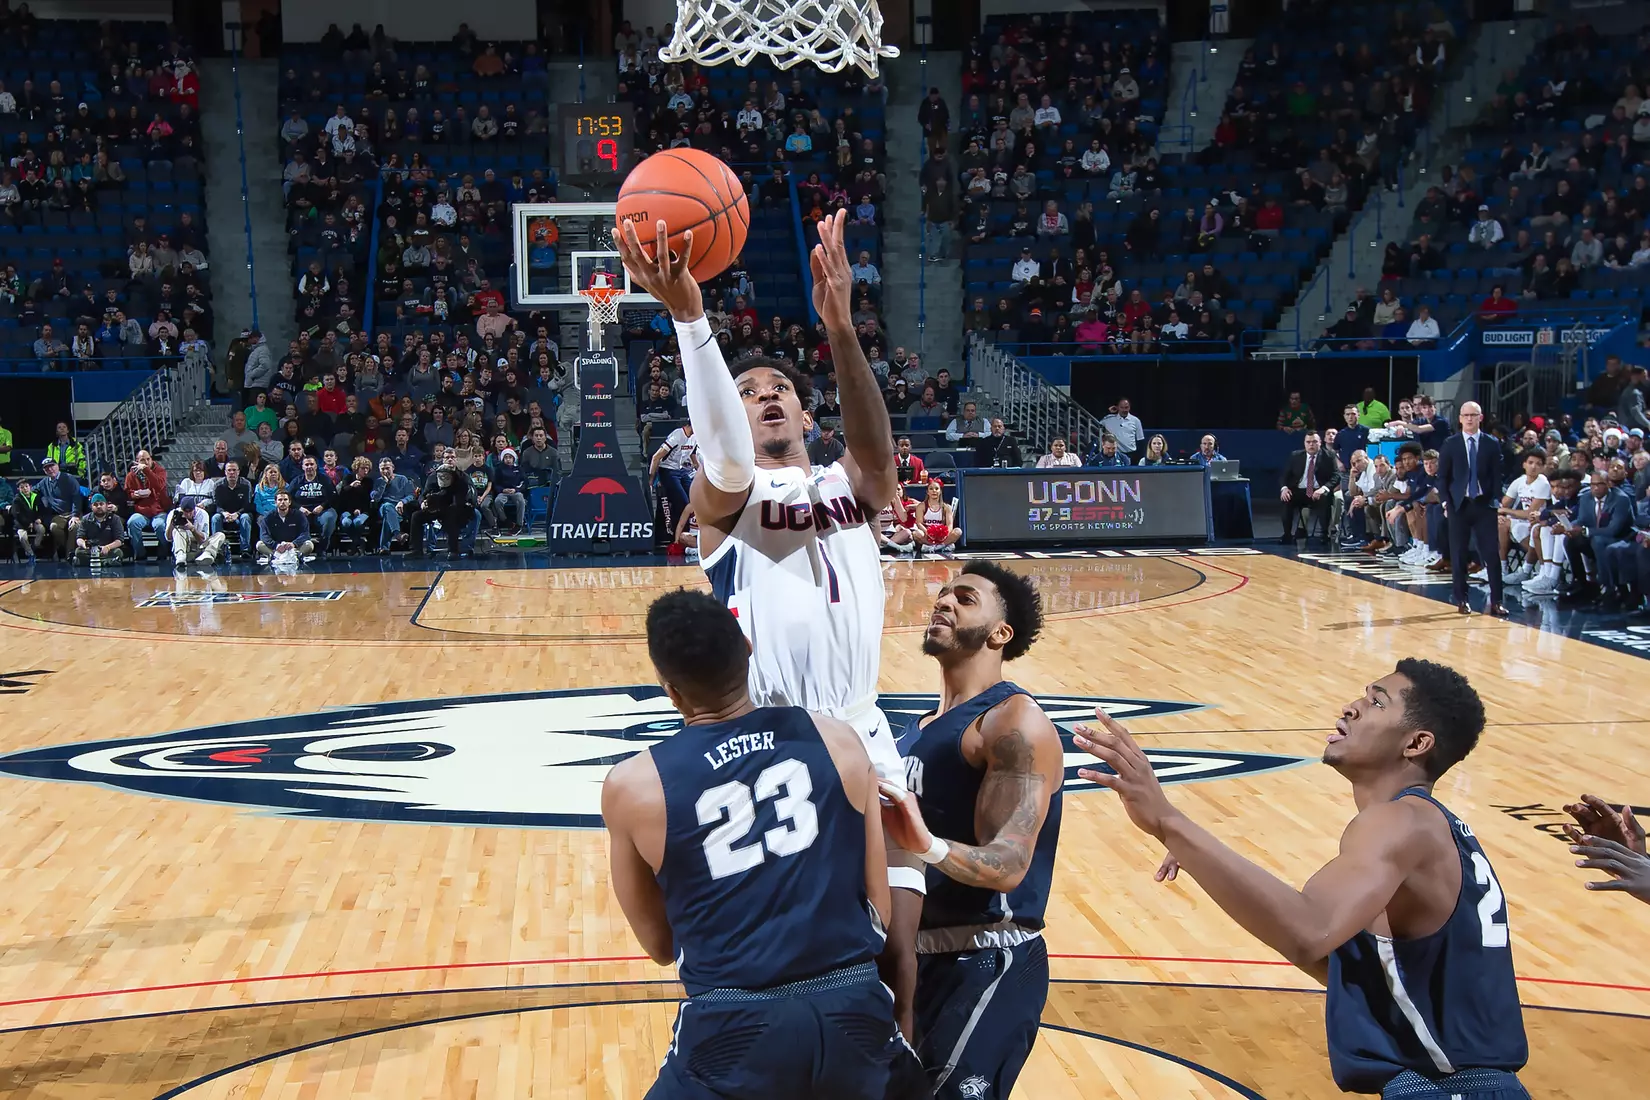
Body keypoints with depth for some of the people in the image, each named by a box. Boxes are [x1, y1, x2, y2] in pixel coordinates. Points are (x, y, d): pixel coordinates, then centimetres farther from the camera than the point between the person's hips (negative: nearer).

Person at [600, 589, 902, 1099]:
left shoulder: (631, 786, -3)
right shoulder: (839, 740, 1)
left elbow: (661, 946, 9)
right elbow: (879, 907, 7)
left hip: (736, 1029, -3)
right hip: (855, 1009, 3)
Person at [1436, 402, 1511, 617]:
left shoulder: (1492, 444, 5)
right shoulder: (1450, 444, 4)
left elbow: (1498, 476, 7)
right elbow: (1442, 477, 4)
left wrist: (1495, 500, -2)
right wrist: (1446, 502, -4)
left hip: (1484, 505, 0)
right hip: (1459, 505, 0)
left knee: (1492, 554, -4)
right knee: (1458, 556, 2)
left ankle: (1496, 601, 0)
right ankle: (1461, 600, 10)